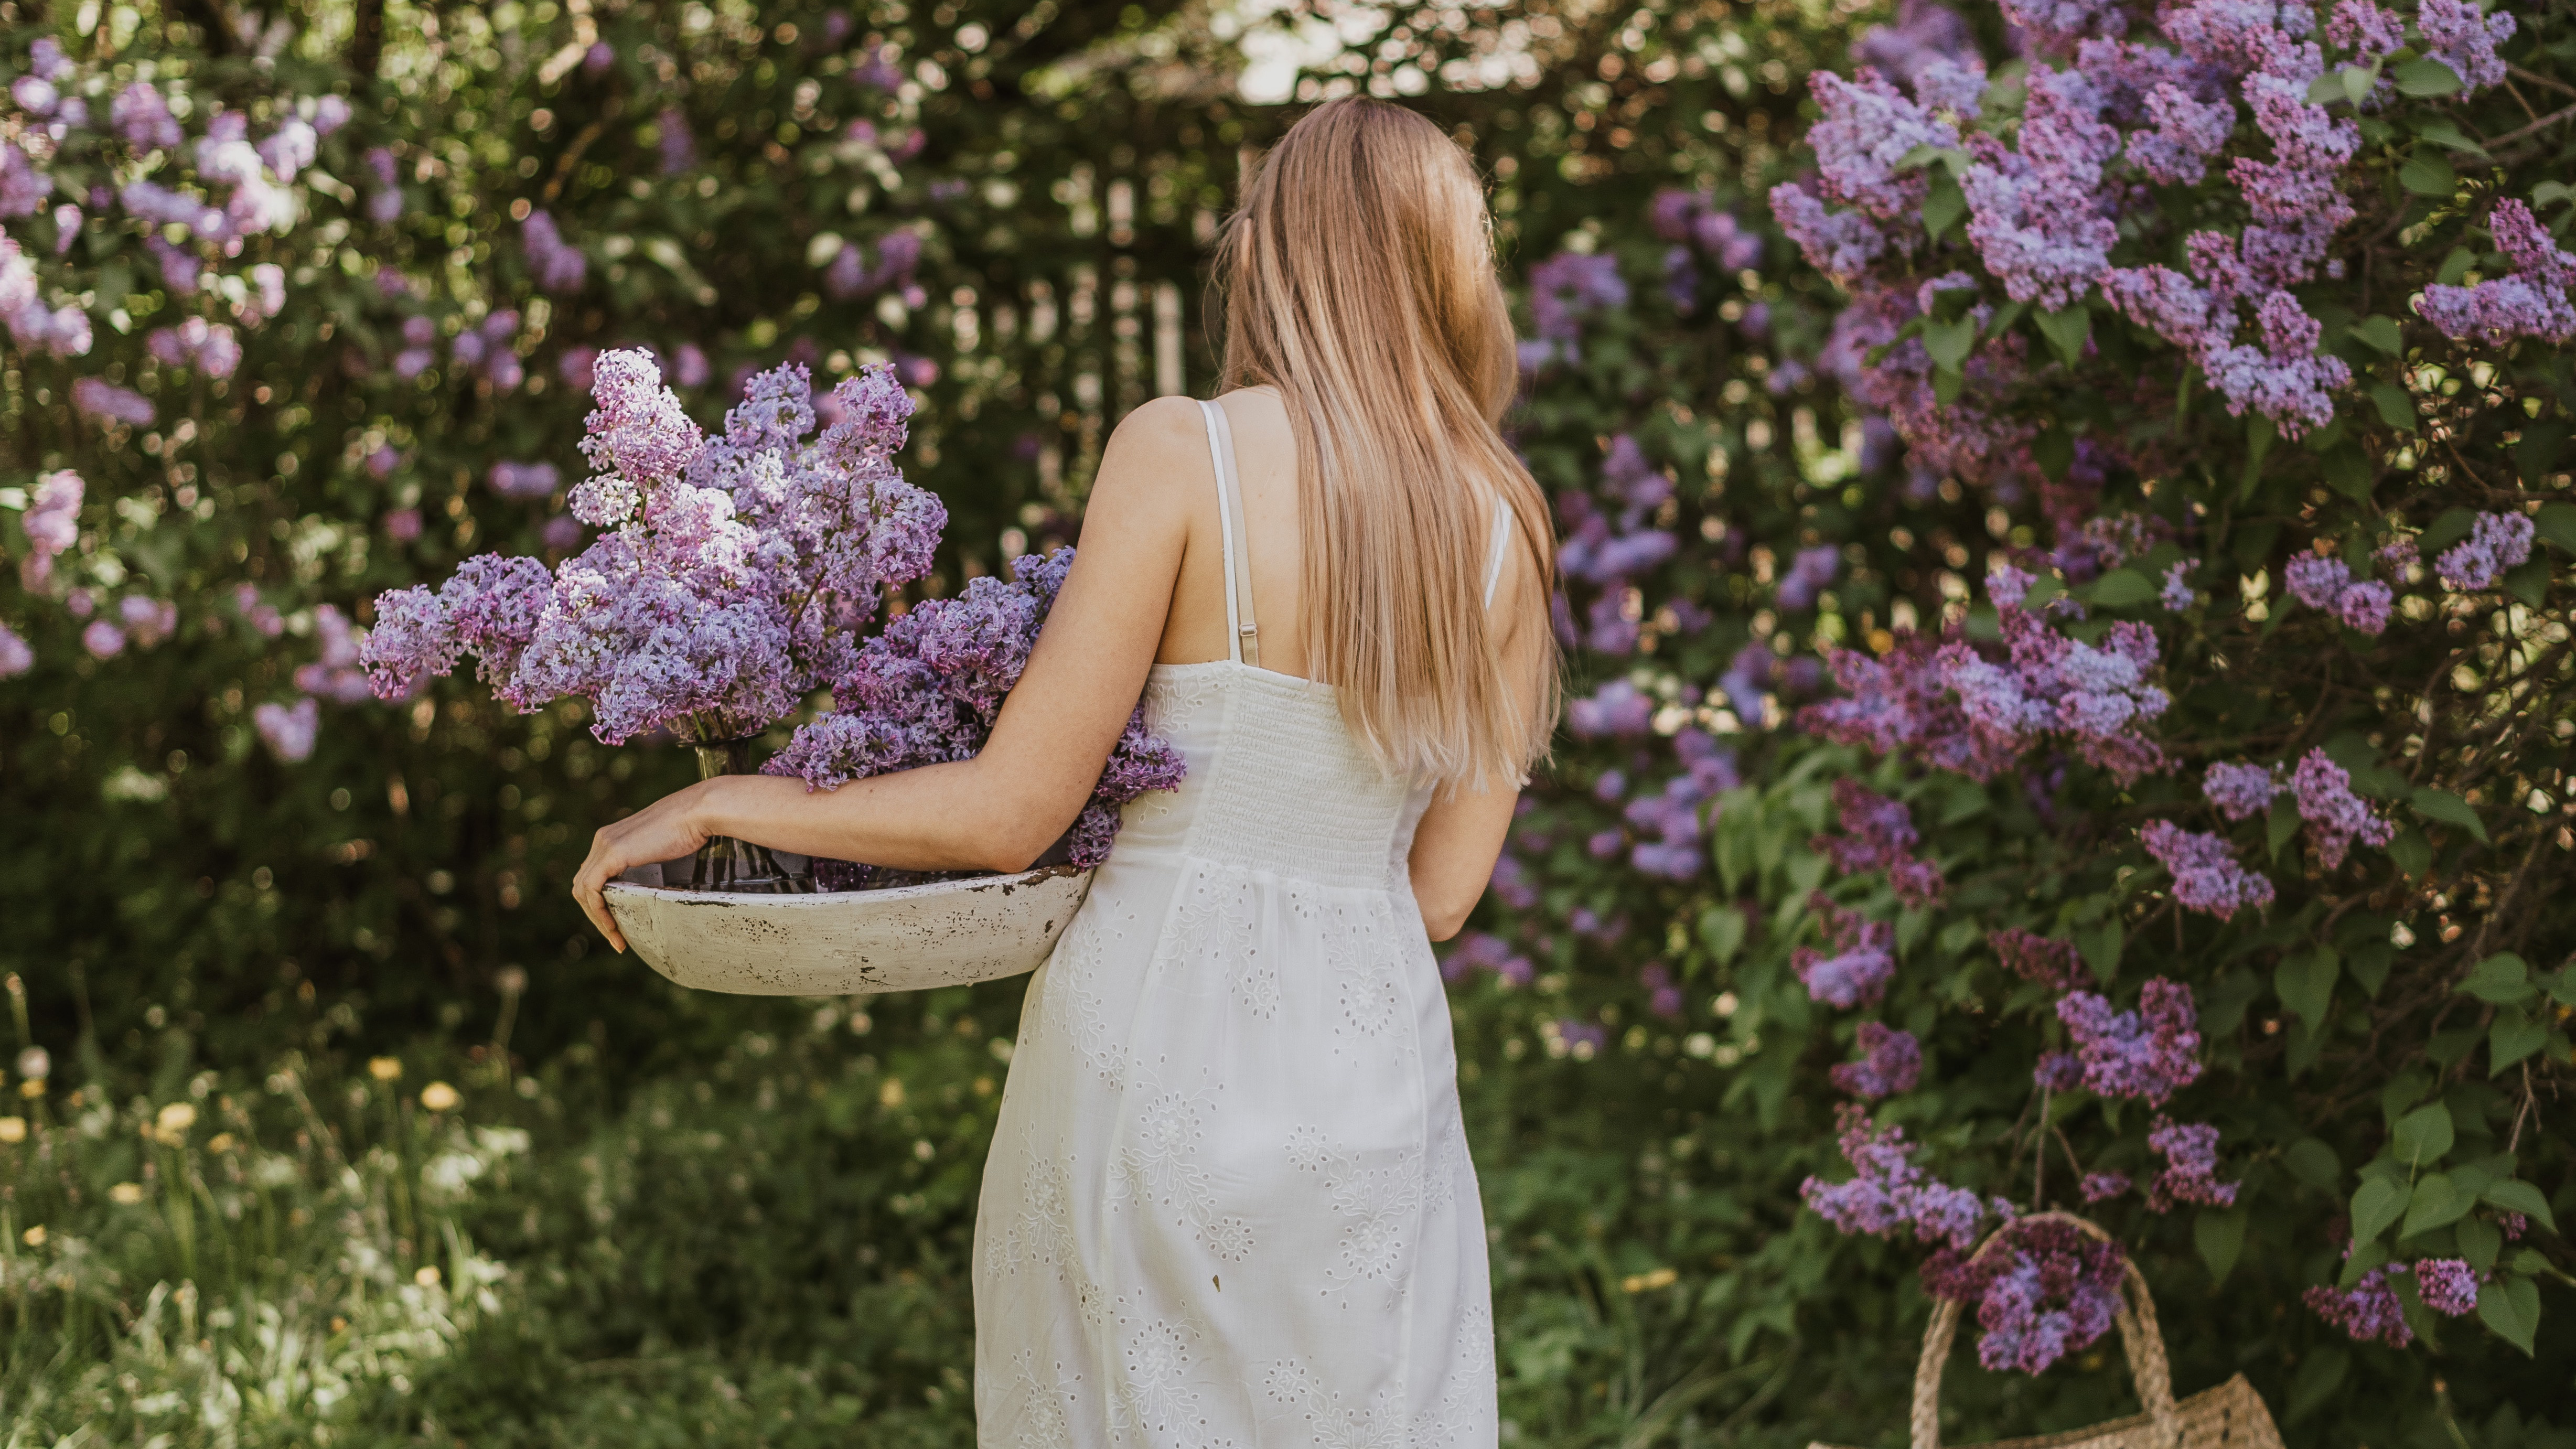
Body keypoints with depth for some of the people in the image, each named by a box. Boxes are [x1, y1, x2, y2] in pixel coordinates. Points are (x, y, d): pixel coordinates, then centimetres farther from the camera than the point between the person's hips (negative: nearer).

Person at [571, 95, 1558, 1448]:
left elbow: (1009, 815, -9)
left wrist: (721, 803, 3)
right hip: (1373, 1068, 3)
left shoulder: (1181, 452, -9)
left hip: (1152, 1055, -3)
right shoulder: (1504, 527, 3)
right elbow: (1442, 890, 7)